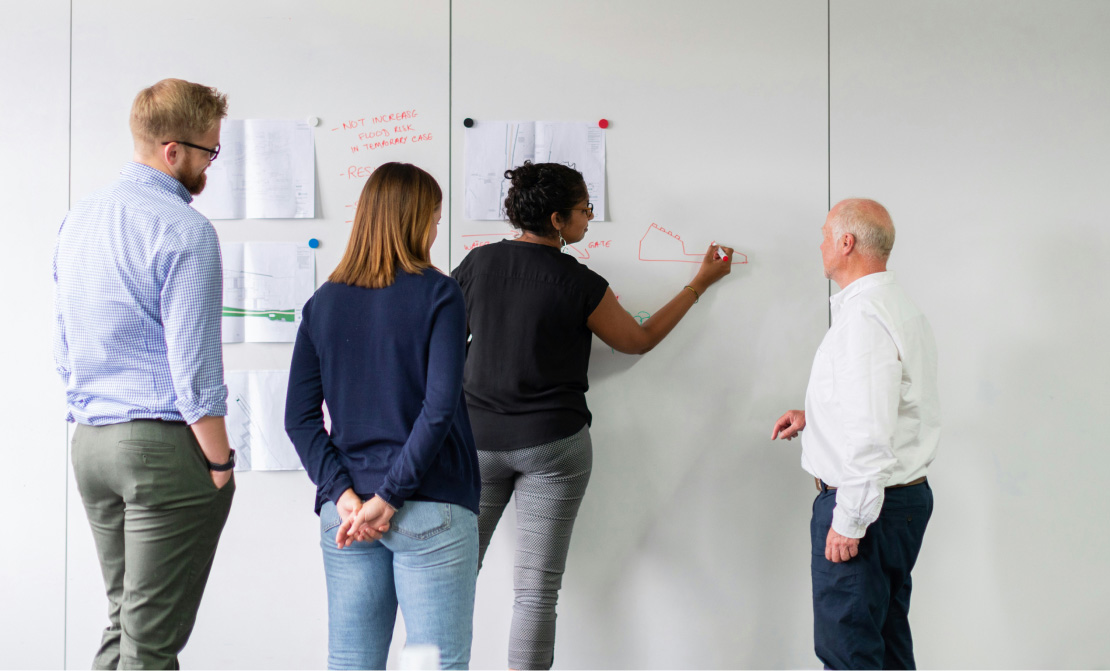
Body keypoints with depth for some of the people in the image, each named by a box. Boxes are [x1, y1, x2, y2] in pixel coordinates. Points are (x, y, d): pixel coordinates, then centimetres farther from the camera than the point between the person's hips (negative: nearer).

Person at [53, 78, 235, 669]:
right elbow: (193, 365, -17)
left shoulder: (78, 219, 12)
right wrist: (221, 463, -8)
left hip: (88, 442, 8)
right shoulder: (184, 230, -14)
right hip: (164, 444, -8)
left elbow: (63, 347, 16)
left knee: (122, 620, 18)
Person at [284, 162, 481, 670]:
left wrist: (343, 494, -4)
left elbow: (299, 417, 1)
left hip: (346, 514, 5)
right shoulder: (437, 294, -6)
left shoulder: (323, 303, 7)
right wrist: (389, 496, -12)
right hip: (432, 509, -4)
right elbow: (440, 407, -16)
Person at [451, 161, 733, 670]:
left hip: (478, 438, 3)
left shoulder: (479, 262, -1)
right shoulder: (581, 284, -10)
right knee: (537, 588, 3)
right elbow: (639, 340, 5)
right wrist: (701, 283, 14)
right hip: (553, 443, -3)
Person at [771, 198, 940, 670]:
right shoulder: (901, 308, 13)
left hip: (866, 500, -11)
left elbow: (871, 433, -26)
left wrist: (849, 521, -21)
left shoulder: (862, 317, -21)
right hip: (908, 494, 11)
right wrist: (814, 416, 18)